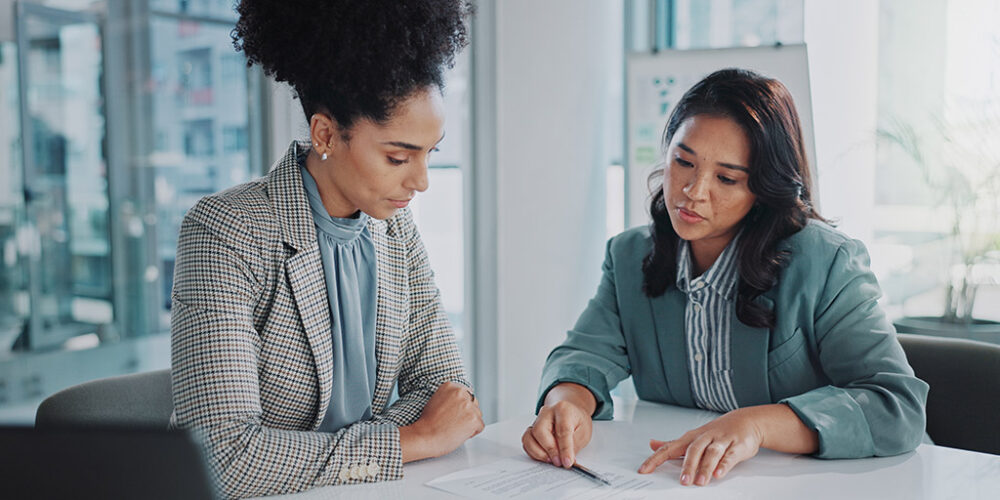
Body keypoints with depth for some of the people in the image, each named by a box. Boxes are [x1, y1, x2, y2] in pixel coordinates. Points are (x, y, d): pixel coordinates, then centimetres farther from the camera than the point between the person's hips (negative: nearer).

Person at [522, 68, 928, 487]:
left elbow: (899, 408, -19)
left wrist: (757, 424, -33)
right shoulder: (629, 256, 5)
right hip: (668, 480, 4)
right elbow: (588, 352, -1)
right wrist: (569, 400, -25)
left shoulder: (827, 264, -12)